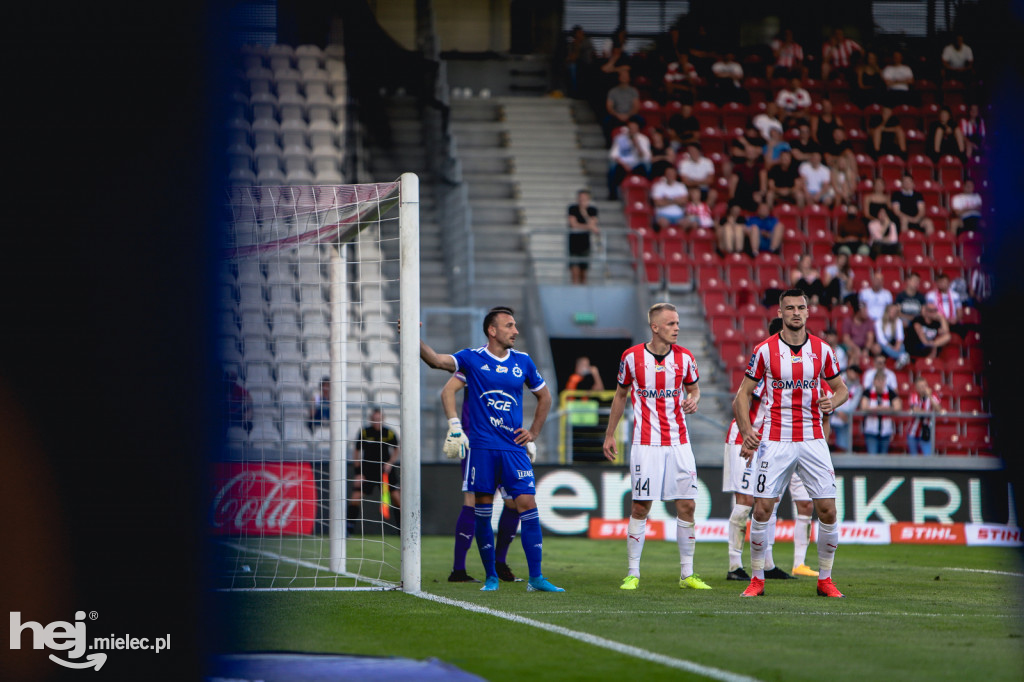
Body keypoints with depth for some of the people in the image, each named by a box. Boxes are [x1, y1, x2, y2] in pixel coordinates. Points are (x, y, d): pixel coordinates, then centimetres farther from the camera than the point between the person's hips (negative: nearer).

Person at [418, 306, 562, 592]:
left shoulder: (523, 362, 9)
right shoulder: (472, 358, 1)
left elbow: (544, 396, 23)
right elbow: (437, 360, -15)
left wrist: (534, 432, 13)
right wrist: (415, 339, -31)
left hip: (514, 447, 2)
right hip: (481, 447, -2)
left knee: (528, 504, -7)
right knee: (483, 509, 0)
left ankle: (536, 577, -5)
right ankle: (490, 577, 12)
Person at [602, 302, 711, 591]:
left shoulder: (684, 357, 2)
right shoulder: (632, 357, -2)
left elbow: (694, 388, 17)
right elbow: (620, 395, 10)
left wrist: (693, 400, -7)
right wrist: (609, 434, 11)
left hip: (679, 442, 2)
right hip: (645, 444, -2)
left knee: (687, 506, 0)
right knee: (640, 507, -3)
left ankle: (687, 574, 9)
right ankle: (633, 574, 5)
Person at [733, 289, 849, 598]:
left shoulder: (822, 350, 3)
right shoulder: (764, 350, -2)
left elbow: (841, 388, 14)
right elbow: (744, 392, 4)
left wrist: (832, 401, -10)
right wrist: (746, 430, -10)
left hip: (813, 439, 2)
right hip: (775, 440, -2)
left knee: (827, 511, -3)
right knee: (762, 509, -7)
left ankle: (825, 580, 11)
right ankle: (757, 579, 6)